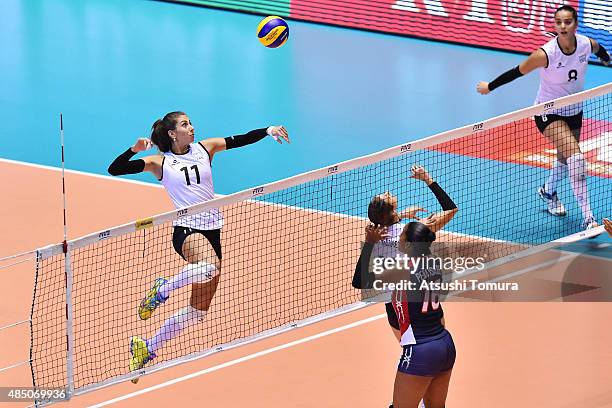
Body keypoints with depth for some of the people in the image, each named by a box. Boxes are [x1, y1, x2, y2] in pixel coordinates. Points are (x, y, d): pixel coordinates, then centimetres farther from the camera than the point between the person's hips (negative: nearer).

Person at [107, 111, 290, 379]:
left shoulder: (204, 149, 11)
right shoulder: (160, 163, 2)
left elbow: (241, 140, 7)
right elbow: (114, 169, -3)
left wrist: (268, 130, -8)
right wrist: (134, 150, -19)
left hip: (212, 230, 5)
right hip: (186, 230, -5)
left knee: (197, 310, 6)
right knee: (210, 266, -40)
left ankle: (146, 348, 19)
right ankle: (162, 290, -15)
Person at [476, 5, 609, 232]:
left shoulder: (586, 44, -14)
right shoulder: (546, 54, -29)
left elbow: (599, 50, 12)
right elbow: (518, 72, -15)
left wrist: (607, 60, 34)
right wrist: (490, 87, -6)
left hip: (574, 111, 6)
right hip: (548, 113, -6)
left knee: (566, 159, 21)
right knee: (576, 157, -23)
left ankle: (548, 191, 54)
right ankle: (587, 218, -23)